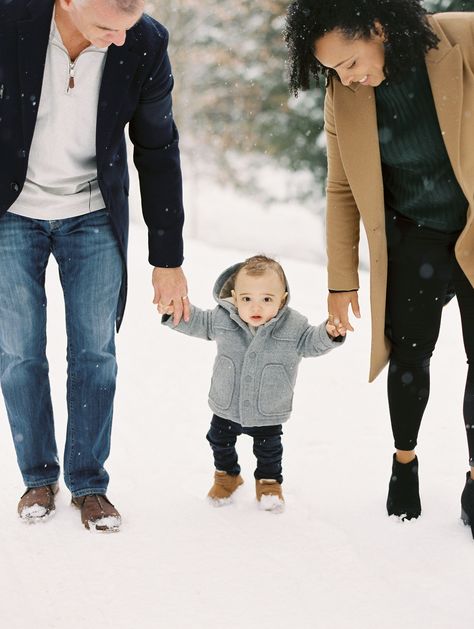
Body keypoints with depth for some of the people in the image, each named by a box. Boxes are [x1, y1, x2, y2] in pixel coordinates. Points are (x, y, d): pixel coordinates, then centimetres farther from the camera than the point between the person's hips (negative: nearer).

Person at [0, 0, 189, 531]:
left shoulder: (146, 44, -18)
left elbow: (158, 154, -7)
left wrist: (167, 258, -2)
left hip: (93, 216, 1)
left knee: (95, 352, 1)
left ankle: (88, 483, 17)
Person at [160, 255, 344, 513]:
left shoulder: (293, 326, -20)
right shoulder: (222, 318, -17)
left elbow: (310, 342, -9)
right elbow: (196, 323, -4)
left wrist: (329, 333, -29)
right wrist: (173, 312, -19)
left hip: (268, 413, -2)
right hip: (226, 407, 2)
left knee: (268, 448, 16)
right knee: (220, 441, 22)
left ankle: (269, 482, 43)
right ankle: (226, 475, 49)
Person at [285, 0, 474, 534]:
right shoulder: (343, 98, -9)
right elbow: (342, 190, 2)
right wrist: (341, 279, 5)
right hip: (413, 239, 2)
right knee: (409, 353, 7)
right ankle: (405, 462, 30)